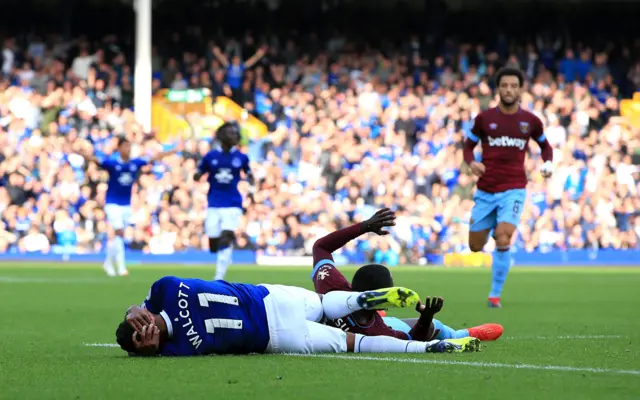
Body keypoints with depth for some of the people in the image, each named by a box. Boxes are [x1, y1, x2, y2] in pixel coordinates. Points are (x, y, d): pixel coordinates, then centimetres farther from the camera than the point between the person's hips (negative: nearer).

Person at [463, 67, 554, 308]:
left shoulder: (530, 121, 2)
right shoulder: (484, 118, 0)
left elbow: (545, 145, 20)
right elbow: (468, 146, 10)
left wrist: (548, 163, 0)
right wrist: (471, 163, -12)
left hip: (513, 190, -2)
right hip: (485, 191, 2)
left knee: (503, 240, -21)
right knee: (475, 247, 7)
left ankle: (495, 295, -9)